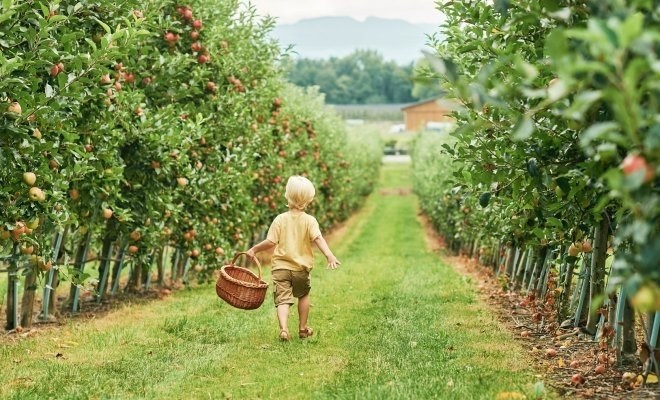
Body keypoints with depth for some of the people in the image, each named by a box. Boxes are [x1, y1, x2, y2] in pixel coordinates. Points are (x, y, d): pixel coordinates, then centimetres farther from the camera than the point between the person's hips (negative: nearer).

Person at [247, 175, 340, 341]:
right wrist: (329, 255, -31)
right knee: (303, 295, 24)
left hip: (280, 267, -1)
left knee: (283, 299, -4)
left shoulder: (280, 219, -4)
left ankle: (283, 328, -27)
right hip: (301, 268, 1)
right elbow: (318, 238, -21)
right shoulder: (309, 220, -6)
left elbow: (271, 242, -9)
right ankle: (303, 329, 31)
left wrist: (254, 249, 4)